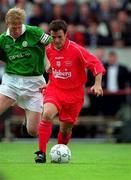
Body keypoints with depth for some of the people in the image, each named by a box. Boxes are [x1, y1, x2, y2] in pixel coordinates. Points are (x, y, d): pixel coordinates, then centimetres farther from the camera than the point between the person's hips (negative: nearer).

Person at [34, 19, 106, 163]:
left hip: (74, 93, -2)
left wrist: (97, 84, -29)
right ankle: (41, 152, -24)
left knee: (65, 129, 5)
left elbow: (96, 65, -16)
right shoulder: (49, 50, 1)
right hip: (54, 90, 2)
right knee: (47, 114, -28)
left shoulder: (76, 49, -15)